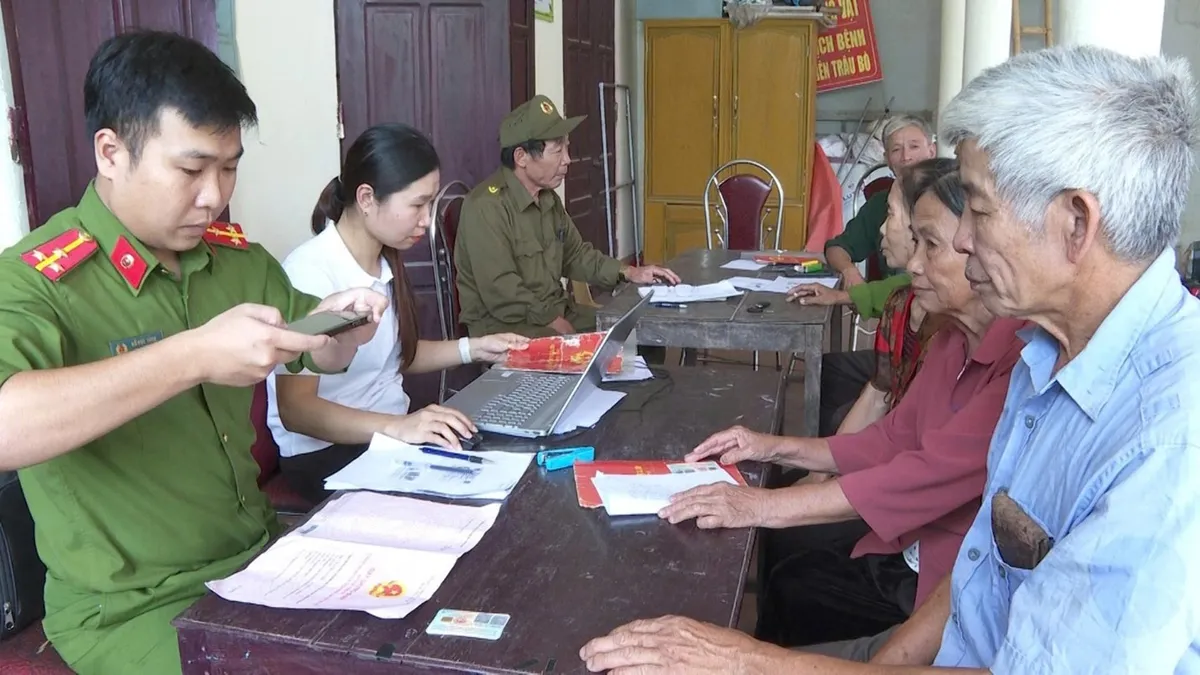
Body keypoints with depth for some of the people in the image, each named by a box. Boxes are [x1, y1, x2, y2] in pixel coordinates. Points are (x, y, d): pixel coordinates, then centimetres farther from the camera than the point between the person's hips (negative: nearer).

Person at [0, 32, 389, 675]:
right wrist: (192, 356, -39)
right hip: (131, 607, -6)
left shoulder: (238, 257, 3)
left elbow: (321, 358, 15)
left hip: (260, 555, 6)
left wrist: (334, 328, -8)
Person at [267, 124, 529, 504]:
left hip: (393, 431, 8)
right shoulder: (310, 272, -21)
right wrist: (396, 427, -38)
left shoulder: (386, 259, 5)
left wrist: (472, 349, 7)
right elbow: (295, 409, -26)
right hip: (326, 451, -8)